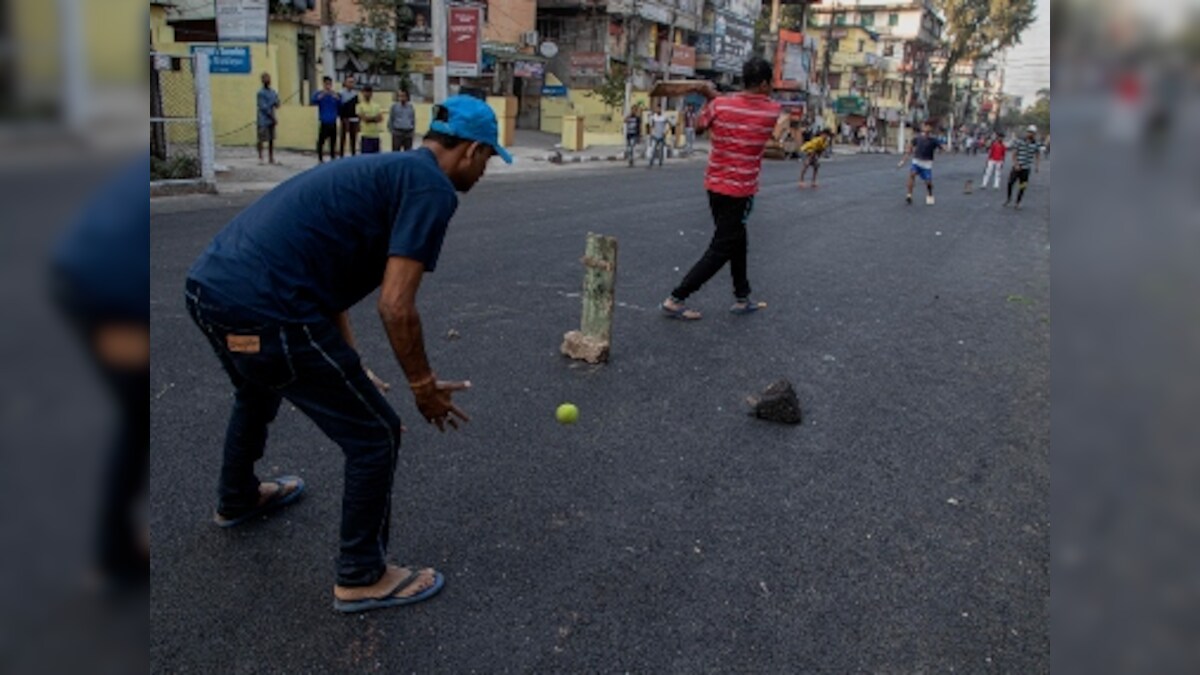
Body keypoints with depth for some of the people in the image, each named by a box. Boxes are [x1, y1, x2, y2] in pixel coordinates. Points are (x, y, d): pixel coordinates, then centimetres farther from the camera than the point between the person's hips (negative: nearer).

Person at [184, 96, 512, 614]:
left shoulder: (386, 169, 22)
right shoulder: (433, 188, -6)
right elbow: (395, 306, -15)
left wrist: (348, 369, 28)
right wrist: (424, 386, 1)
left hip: (206, 284, 10)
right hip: (263, 309, -10)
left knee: (257, 392, 39)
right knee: (376, 436, 7)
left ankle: (237, 499, 65)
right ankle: (361, 578, 23)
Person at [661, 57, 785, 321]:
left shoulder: (719, 105, -6)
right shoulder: (773, 111, -9)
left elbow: (698, 126, 10)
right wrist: (715, 97, 7)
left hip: (715, 185, 6)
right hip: (740, 191, -5)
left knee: (736, 240, 21)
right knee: (721, 250, 1)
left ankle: (742, 298, 31)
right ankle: (676, 299, -3)